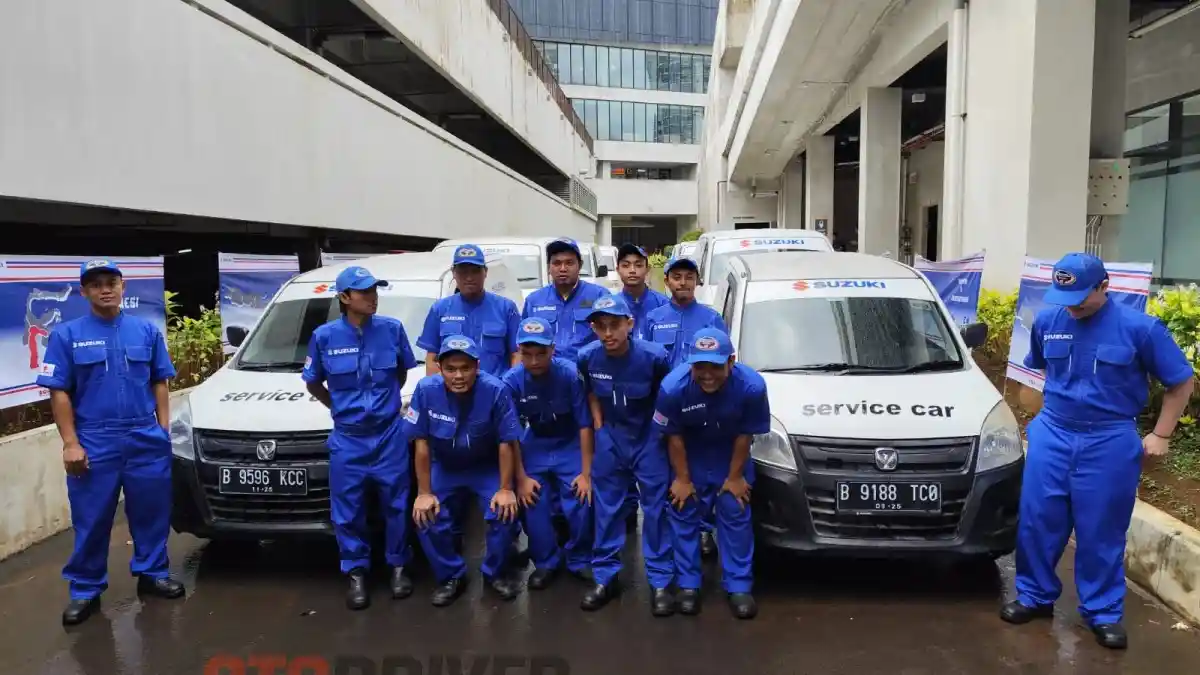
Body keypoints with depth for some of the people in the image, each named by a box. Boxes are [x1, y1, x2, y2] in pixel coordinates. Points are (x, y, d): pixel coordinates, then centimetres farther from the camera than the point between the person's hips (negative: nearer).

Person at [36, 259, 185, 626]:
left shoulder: (147, 330, 5)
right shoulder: (67, 335, -1)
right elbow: (59, 393, -3)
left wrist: (163, 429, 3)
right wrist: (70, 443, -9)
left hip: (146, 440, 2)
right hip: (94, 444, -2)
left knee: (152, 512, 10)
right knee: (92, 520, 7)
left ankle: (152, 573, 27)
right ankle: (85, 590, 22)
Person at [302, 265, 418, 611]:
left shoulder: (392, 329, -6)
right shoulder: (325, 336, -6)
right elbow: (313, 384, 9)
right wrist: (340, 407, 9)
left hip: (390, 433, 0)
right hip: (347, 437, 0)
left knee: (396, 504, 8)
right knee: (348, 510, 6)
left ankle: (398, 566, 25)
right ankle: (356, 573, 22)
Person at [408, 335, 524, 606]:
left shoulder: (496, 391, -27)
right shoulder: (426, 390, -23)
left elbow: (506, 442, -18)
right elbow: (422, 444, -14)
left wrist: (505, 489, -17)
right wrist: (424, 492, -13)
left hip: (488, 468, -1)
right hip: (445, 469, 2)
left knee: (504, 513, -20)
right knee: (428, 518, -15)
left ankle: (495, 573, 8)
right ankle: (451, 576, 11)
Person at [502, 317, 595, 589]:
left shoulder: (570, 374, -25)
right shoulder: (512, 380, -19)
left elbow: (585, 425, -17)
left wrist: (586, 473, -15)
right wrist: (521, 478, -10)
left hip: (570, 446, -2)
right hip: (535, 447, 2)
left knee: (580, 504, -14)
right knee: (532, 506, -9)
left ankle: (580, 560, 12)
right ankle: (546, 563, 15)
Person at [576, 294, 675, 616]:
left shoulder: (654, 356, -22)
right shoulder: (587, 357, -13)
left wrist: (663, 431, -1)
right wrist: (598, 425, 1)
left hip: (648, 436, -2)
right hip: (610, 436, 3)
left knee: (655, 507, 1)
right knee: (606, 508, 7)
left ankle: (660, 581, 11)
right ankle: (605, 576, 19)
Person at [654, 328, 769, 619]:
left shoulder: (751, 385, -33)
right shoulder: (673, 386, -33)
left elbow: (745, 434, -18)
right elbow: (674, 436, -18)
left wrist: (735, 476, -9)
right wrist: (682, 479, -9)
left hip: (731, 454, 0)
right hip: (690, 455, 0)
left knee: (736, 517, 3)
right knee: (684, 517, 4)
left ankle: (739, 587, 16)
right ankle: (688, 585, 18)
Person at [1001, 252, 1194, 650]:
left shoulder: (1139, 328, -10)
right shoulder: (1047, 321, -2)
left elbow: (1181, 382, 0)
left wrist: (1160, 435, -2)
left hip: (1110, 442, -2)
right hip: (1051, 435, 3)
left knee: (1101, 531, 6)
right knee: (1037, 520, 5)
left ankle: (1103, 613, 21)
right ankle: (1035, 596, 22)